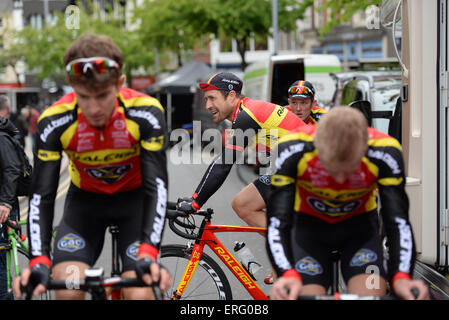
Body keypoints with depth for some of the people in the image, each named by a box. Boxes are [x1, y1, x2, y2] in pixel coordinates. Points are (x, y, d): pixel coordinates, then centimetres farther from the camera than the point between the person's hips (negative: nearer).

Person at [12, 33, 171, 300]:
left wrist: (148, 254, -44)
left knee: (139, 294, -19)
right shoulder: (54, 122, -26)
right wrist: (39, 262, -38)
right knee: (67, 291, -19)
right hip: (86, 200, 1)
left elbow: (156, 185, -31)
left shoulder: (146, 114, -29)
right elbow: (41, 195, -24)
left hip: (134, 197, -1)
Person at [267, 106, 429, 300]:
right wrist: (288, 275, -53)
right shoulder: (290, 151, -33)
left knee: (371, 292, -23)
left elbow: (398, 221, -31)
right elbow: (277, 223, -35)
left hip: (359, 225, 1)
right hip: (309, 225, 0)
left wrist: (401, 277, -48)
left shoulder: (385, 152, -30)